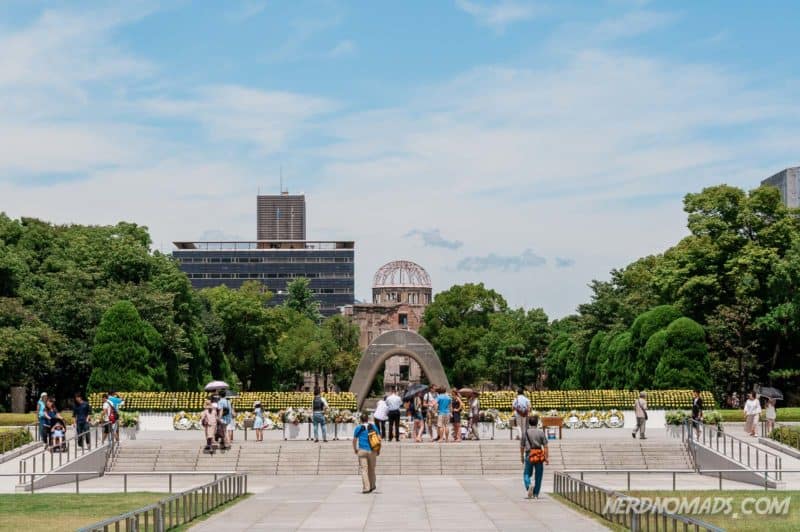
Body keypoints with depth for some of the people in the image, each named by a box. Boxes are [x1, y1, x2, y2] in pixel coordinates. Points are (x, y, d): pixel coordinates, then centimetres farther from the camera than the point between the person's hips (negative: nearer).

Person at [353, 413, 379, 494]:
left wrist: (355, 449, 20)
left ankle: (366, 488, -12)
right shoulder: (373, 427, 6)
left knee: (364, 469, -3)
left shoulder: (358, 428, 2)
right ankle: (372, 486, 25)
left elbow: (354, 440, 5)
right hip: (372, 451, 2)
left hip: (362, 451, -2)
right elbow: (379, 438, 5)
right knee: (371, 469, 15)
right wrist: (378, 449, 14)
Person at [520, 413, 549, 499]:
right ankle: (536, 494, 12)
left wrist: (522, 456, 20)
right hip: (539, 456, 0)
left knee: (527, 474, 10)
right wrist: (547, 458, 0)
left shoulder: (525, 433, 1)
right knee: (538, 475, 10)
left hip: (529, 455, 0)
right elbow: (545, 446, -4)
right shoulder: (541, 432, -2)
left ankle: (529, 486, -19)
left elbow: (522, 446, 7)